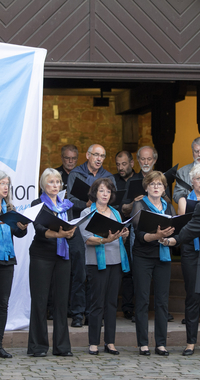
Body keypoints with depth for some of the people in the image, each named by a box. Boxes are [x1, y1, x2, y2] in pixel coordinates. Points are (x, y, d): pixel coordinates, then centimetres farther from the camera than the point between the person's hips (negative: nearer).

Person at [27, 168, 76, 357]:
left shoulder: (66, 205, 14)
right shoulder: (38, 204, 0)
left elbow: (72, 228, 2)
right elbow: (39, 228, -16)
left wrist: (69, 233, -22)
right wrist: (56, 233, -35)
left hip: (62, 255, 4)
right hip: (41, 255, -4)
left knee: (62, 299, 3)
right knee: (40, 299, -3)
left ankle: (61, 345, 8)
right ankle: (38, 345, 2)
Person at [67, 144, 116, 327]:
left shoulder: (109, 177, 14)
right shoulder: (75, 174, 5)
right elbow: (71, 200, -6)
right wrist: (86, 204, -24)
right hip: (80, 226, -3)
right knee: (79, 271, -6)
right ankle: (77, 313, -1)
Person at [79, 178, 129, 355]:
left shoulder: (115, 213, 17)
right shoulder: (87, 213, 1)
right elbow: (87, 239, -10)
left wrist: (124, 235, -4)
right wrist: (105, 240, -26)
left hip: (116, 261, 5)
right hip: (97, 262, -5)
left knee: (112, 302, 5)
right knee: (97, 303, -5)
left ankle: (110, 342, 9)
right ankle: (94, 343, 1)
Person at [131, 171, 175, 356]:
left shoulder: (169, 207, 12)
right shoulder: (139, 205, -2)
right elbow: (140, 234, -13)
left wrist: (170, 237, -16)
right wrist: (156, 236, -31)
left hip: (163, 257, 4)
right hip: (143, 257, -4)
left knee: (162, 300, 2)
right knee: (143, 300, -2)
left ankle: (161, 343, 7)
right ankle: (143, 344, 3)